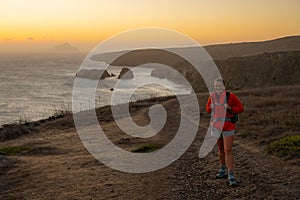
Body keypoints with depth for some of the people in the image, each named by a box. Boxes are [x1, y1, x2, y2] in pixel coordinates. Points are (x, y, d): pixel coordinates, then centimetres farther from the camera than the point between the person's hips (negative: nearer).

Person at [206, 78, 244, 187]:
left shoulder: (230, 96, -17)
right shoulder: (212, 97, -3)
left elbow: (241, 108, -10)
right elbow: (208, 109, 12)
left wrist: (229, 108, -27)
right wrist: (211, 107, -12)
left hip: (228, 127, -5)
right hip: (216, 126, 5)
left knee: (228, 150, -10)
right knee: (220, 149, 19)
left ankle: (231, 176, -7)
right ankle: (223, 170, 36)